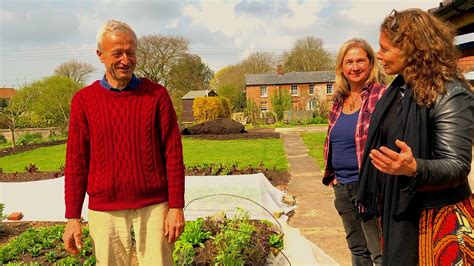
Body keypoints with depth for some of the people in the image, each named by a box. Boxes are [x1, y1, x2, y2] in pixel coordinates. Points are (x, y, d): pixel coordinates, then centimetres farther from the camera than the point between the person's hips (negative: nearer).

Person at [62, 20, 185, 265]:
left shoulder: (156, 94, -2)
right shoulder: (84, 100, 1)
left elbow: (173, 154, -3)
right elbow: (76, 162, 2)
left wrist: (176, 207, -6)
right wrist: (73, 217, 1)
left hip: (154, 206, 0)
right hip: (104, 210, 1)